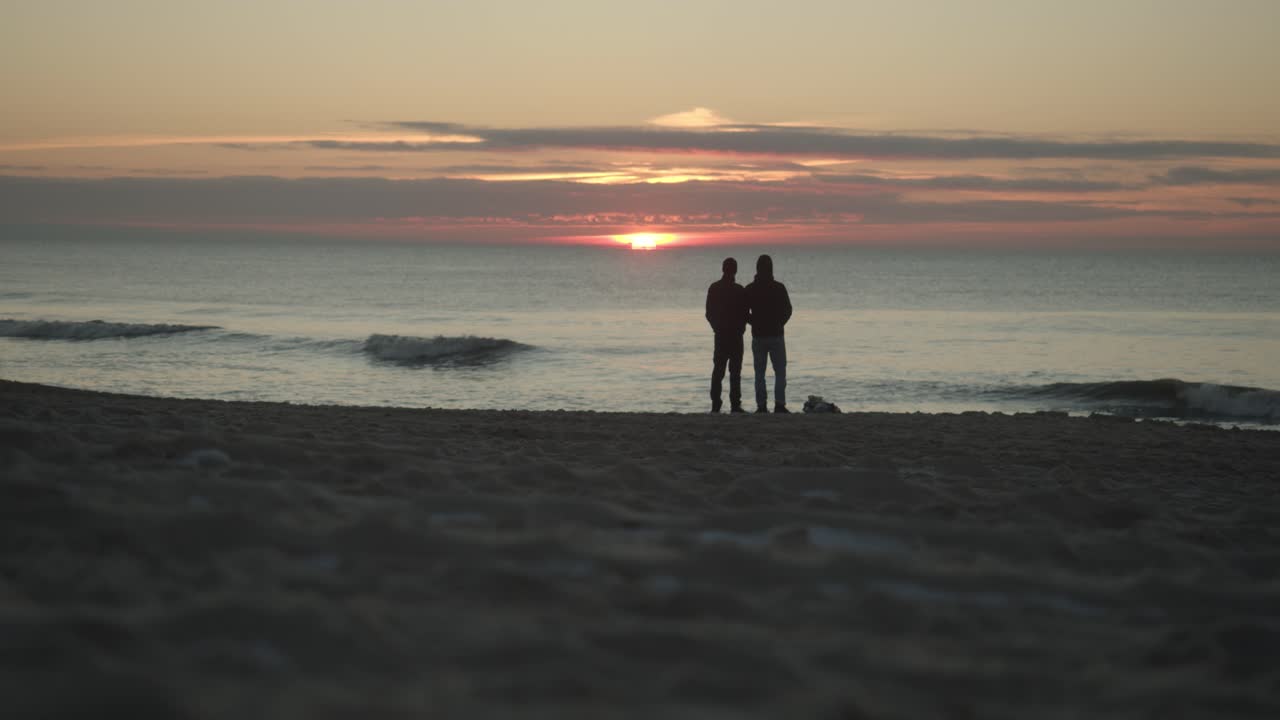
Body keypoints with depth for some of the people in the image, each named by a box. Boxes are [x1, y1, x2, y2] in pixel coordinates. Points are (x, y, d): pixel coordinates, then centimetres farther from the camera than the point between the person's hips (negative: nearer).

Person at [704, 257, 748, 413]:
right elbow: (745, 314, -7)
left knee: (718, 371, 8)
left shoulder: (714, 288, 2)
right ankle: (735, 405, -5)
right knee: (735, 372, -1)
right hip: (736, 336, -4)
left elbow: (709, 314, 6)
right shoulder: (739, 290, -12)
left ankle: (715, 405, 3)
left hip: (720, 335, 4)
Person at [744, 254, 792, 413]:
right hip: (776, 335, -2)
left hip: (758, 336, 2)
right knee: (780, 372, 4)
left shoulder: (750, 289, -2)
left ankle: (761, 406, 3)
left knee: (759, 373, 8)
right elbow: (787, 311, -1)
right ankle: (779, 404, -6)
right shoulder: (779, 288, -7)